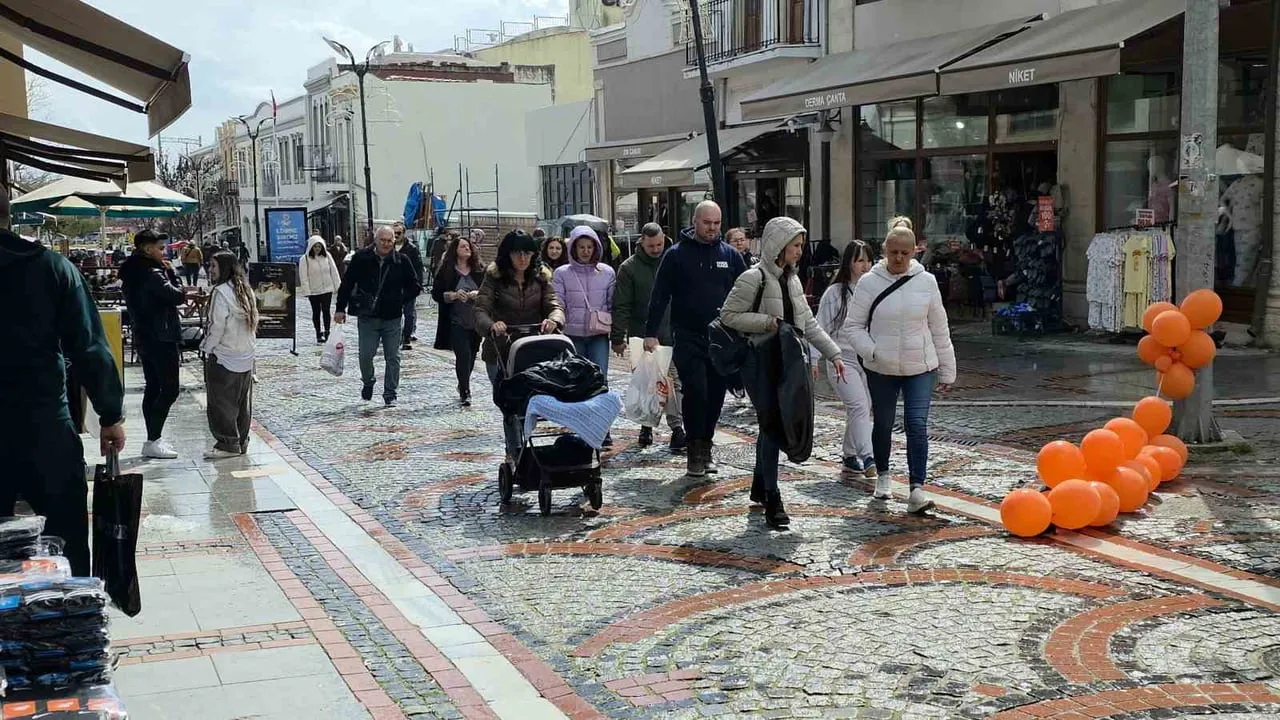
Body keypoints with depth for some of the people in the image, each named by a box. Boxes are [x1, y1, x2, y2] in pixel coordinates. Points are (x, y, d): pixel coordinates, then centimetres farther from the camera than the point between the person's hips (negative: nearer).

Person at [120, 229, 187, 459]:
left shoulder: (132, 272, 11)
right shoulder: (151, 273, -19)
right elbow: (177, 297, -18)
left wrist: (166, 271, 5)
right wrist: (169, 273, -4)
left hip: (143, 337, 10)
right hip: (161, 338, -10)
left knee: (153, 388, 13)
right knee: (169, 390, -7)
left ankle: (153, 439, 17)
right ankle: (153, 441, -9)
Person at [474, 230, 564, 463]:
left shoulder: (541, 276, 5)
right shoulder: (494, 277, -4)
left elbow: (554, 304, -6)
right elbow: (480, 310, -13)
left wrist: (553, 319, -30)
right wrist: (492, 325, -36)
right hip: (501, 352, -3)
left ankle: (515, 452, 23)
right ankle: (515, 451, 1)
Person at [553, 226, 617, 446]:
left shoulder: (607, 273, 6)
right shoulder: (561, 274, 1)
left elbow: (613, 304, 9)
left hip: (599, 335, 0)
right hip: (573, 335, 0)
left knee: (600, 380, -9)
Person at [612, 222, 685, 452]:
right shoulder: (629, 267, 1)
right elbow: (621, 306, -1)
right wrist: (618, 337, -6)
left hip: (671, 336, 0)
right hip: (642, 336, 0)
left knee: (673, 381, -4)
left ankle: (677, 428, -5)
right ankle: (647, 424, 21)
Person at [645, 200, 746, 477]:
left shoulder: (730, 255, 7)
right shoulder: (676, 255, 0)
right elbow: (660, 296, -1)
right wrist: (651, 332, -7)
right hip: (688, 338, -3)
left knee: (716, 394, 7)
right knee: (696, 391, -11)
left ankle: (705, 446, 20)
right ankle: (695, 449, 0)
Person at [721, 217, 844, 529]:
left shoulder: (792, 279, 12)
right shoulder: (753, 278, -12)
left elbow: (809, 322, 16)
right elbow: (728, 316, -12)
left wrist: (833, 353, 9)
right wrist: (768, 322, -18)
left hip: (785, 361, 8)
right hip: (760, 362, -8)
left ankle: (759, 487, 30)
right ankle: (772, 499, -2)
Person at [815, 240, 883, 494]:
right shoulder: (835, 293, -5)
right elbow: (821, 328, -3)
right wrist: (815, 359, -7)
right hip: (842, 359, -5)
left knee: (861, 410, 12)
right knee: (859, 406, -19)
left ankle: (850, 456, 28)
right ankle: (868, 458, -24)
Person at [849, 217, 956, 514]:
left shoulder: (926, 281, -1)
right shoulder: (869, 282, -6)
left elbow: (939, 329, 5)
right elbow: (855, 325, 0)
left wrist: (947, 370, 7)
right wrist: (870, 351, -18)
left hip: (920, 367, 0)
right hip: (881, 369, 0)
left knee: (917, 424, -13)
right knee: (882, 425, 14)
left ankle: (917, 489, -14)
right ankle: (883, 475, 38)